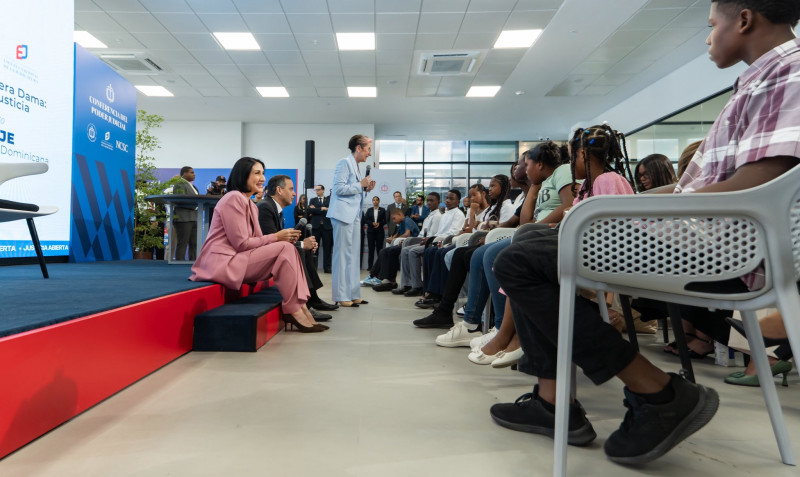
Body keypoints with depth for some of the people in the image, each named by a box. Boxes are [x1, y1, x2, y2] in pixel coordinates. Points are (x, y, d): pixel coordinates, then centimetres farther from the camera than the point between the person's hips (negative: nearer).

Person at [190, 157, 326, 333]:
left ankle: (301, 306, -14)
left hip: (236, 260, 9)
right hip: (222, 261, -9)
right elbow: (241, 243, -16)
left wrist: (285, 237, -5)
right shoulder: (234, 198, -10)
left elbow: (256, 240, 12)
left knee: (289, 249, -4)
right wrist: (275, 237, -10)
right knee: (284, 248, -20)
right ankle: (293, 310, -18)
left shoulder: (251, 205, 21)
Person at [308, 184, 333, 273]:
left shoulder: (329, 199, 11)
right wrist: (322, 209, -10)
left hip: (327, 226, 0)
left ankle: (327, 267, 4)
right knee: (314, 247, 2)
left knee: (327, 248, 0)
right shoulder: (313, 200, 12)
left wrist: (316, 210, -6)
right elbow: (309, 210, -5)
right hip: (316, 226, 0)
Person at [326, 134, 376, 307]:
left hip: (354, 215, 9)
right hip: (343, 214, -9)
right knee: (343, 254, -5)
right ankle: (341, 296, 1)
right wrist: (360, 184, -11)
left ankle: (353, 294, 16)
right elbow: (339, 189, -16)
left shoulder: (356, 166, 19)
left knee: (354, 255, 10)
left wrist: (366, 189, 8)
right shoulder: (344, 163, -7)